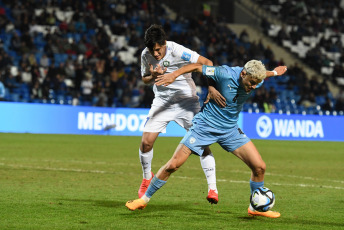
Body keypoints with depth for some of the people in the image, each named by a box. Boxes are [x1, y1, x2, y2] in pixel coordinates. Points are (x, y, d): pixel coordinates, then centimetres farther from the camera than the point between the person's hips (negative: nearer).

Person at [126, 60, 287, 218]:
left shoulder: (255, 81, -10)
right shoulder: (225, 74, -26)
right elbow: (198, 67, -15)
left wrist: (274, 72, 31)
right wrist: (174, 75, -22)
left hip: (230, 130, 5)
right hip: (205, 126, -5)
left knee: (259, 167, -6)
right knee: (173, 165, -8)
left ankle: (255, 208, 16)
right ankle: (144, 199, 11)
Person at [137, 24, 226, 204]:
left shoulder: (177, 51, -23)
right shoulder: (146, 55, -8)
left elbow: (206, 63, -24)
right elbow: (145, 79, 8)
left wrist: (211, 88, -36)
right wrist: (153, 76, -17)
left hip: (186, 99, -3)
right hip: (162, 100, 4)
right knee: (146, 141, -8)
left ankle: (212, 188, -8)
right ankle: (147, 177, 21)